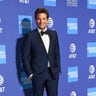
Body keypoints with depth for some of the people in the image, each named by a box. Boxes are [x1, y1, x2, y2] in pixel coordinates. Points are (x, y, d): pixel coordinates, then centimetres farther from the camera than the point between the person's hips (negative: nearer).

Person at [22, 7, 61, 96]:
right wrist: (30, 73, -8)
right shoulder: (30, 36, -6)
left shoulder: (53, 34, 7)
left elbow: (57, 53, 11)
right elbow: (25, 57, -5)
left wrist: (58, 69, 6)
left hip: (53, 73, 4)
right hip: (38, 73, -3)